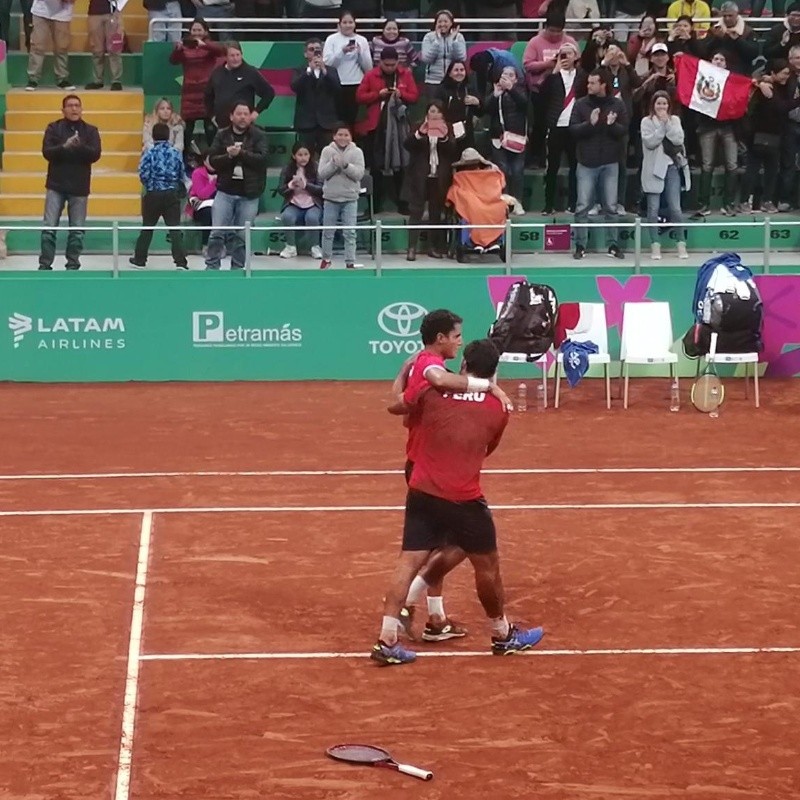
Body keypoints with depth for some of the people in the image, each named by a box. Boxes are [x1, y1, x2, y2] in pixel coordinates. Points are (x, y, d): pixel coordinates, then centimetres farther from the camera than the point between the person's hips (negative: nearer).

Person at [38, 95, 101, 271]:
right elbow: (47, 152, -9)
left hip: (79, 187, 1)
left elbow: (95, 154, -8)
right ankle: (45, 264, 3)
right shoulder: (53, 128, 2)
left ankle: (73, 265, 14)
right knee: (49, 228, -4)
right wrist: (65, 147, -27)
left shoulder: (90, 131, 4)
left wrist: (80, 146, -25)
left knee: (77, 230, 4)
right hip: (56, 185, -1)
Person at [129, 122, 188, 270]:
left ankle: (139, 259, 21)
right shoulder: (176, 152, 0)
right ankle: (180, 261, -8)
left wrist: (149, 185, 9)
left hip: (153, 194, -1)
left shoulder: (150, 152, -6)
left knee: (147, 227, 13)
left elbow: (143, 174, -10)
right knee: (175, 227, 0)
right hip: (172, 194, 1)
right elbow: (181, 175, 4)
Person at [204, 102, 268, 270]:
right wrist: (229, 156, -18)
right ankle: (211, 266, 3)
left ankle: (237, 269, 15)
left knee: (241, 236, 4)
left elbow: (262, 158, -12)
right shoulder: (222, 136, 6)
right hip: (225, 191, 1)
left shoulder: (259, 136, 1)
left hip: (248, 195, -1)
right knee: (217, 232, -4)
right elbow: (212, 160, -1)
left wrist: (240, 153, -20)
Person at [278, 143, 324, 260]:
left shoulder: (315, 169, -1)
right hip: (294, 205, 1)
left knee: (312, 218, -34)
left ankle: (316, 247, -11)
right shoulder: (287, 169, 4)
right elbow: (280, 190, 3)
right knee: (287, 217, -31)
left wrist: (305, 185, -20)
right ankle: (291, 247, -11)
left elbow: (322, 189, -6)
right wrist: (291, 185, -18)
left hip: (312, 205, -1)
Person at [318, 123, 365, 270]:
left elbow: (359, 174, -10)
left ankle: (350, 262, 4)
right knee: (328, 231, 10)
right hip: (331, 197, 1)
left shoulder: (357, 152, -2)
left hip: (350, 198, -1)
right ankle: (326, 258, 27)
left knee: (350, 232, -1)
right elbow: (321, 174, -6)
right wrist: (333, 163, -20)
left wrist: (346, 165, -23)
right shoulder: (327, 151, -1)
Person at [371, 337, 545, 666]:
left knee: (409, 562, 3)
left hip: (422, 494, 2)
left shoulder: (433, 392, 0)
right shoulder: (498, 409, 1)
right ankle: (502, 634, 32)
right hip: (465, 501, -2)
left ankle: (387, 640, -4)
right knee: (487, 567, 16)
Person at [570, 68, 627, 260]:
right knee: (583, 206, -2)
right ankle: (580, 245, 5)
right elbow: (572, 129, -5)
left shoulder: (617, 105, 2)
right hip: (586, 163, -1)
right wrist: (590, 123, -21)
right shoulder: (581, 104, 0)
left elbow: (624, 130, 0)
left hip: (610, 163, 1)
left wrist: (612, 125, -20)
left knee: (610, 207, 5)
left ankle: (612, 245, 12)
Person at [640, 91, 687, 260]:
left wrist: (667, 123, -9)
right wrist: (661, 125, -12)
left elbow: (678, 139, -5)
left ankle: (681, 244, 5)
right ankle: (655, 246, 2)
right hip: (653, 169, -1)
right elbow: (650, 142, -11)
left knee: (675, 208, -1)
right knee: (653, 208, -1)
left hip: (671, 167, 1)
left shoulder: (675, 120, 9)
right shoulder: (646, 122, 2)